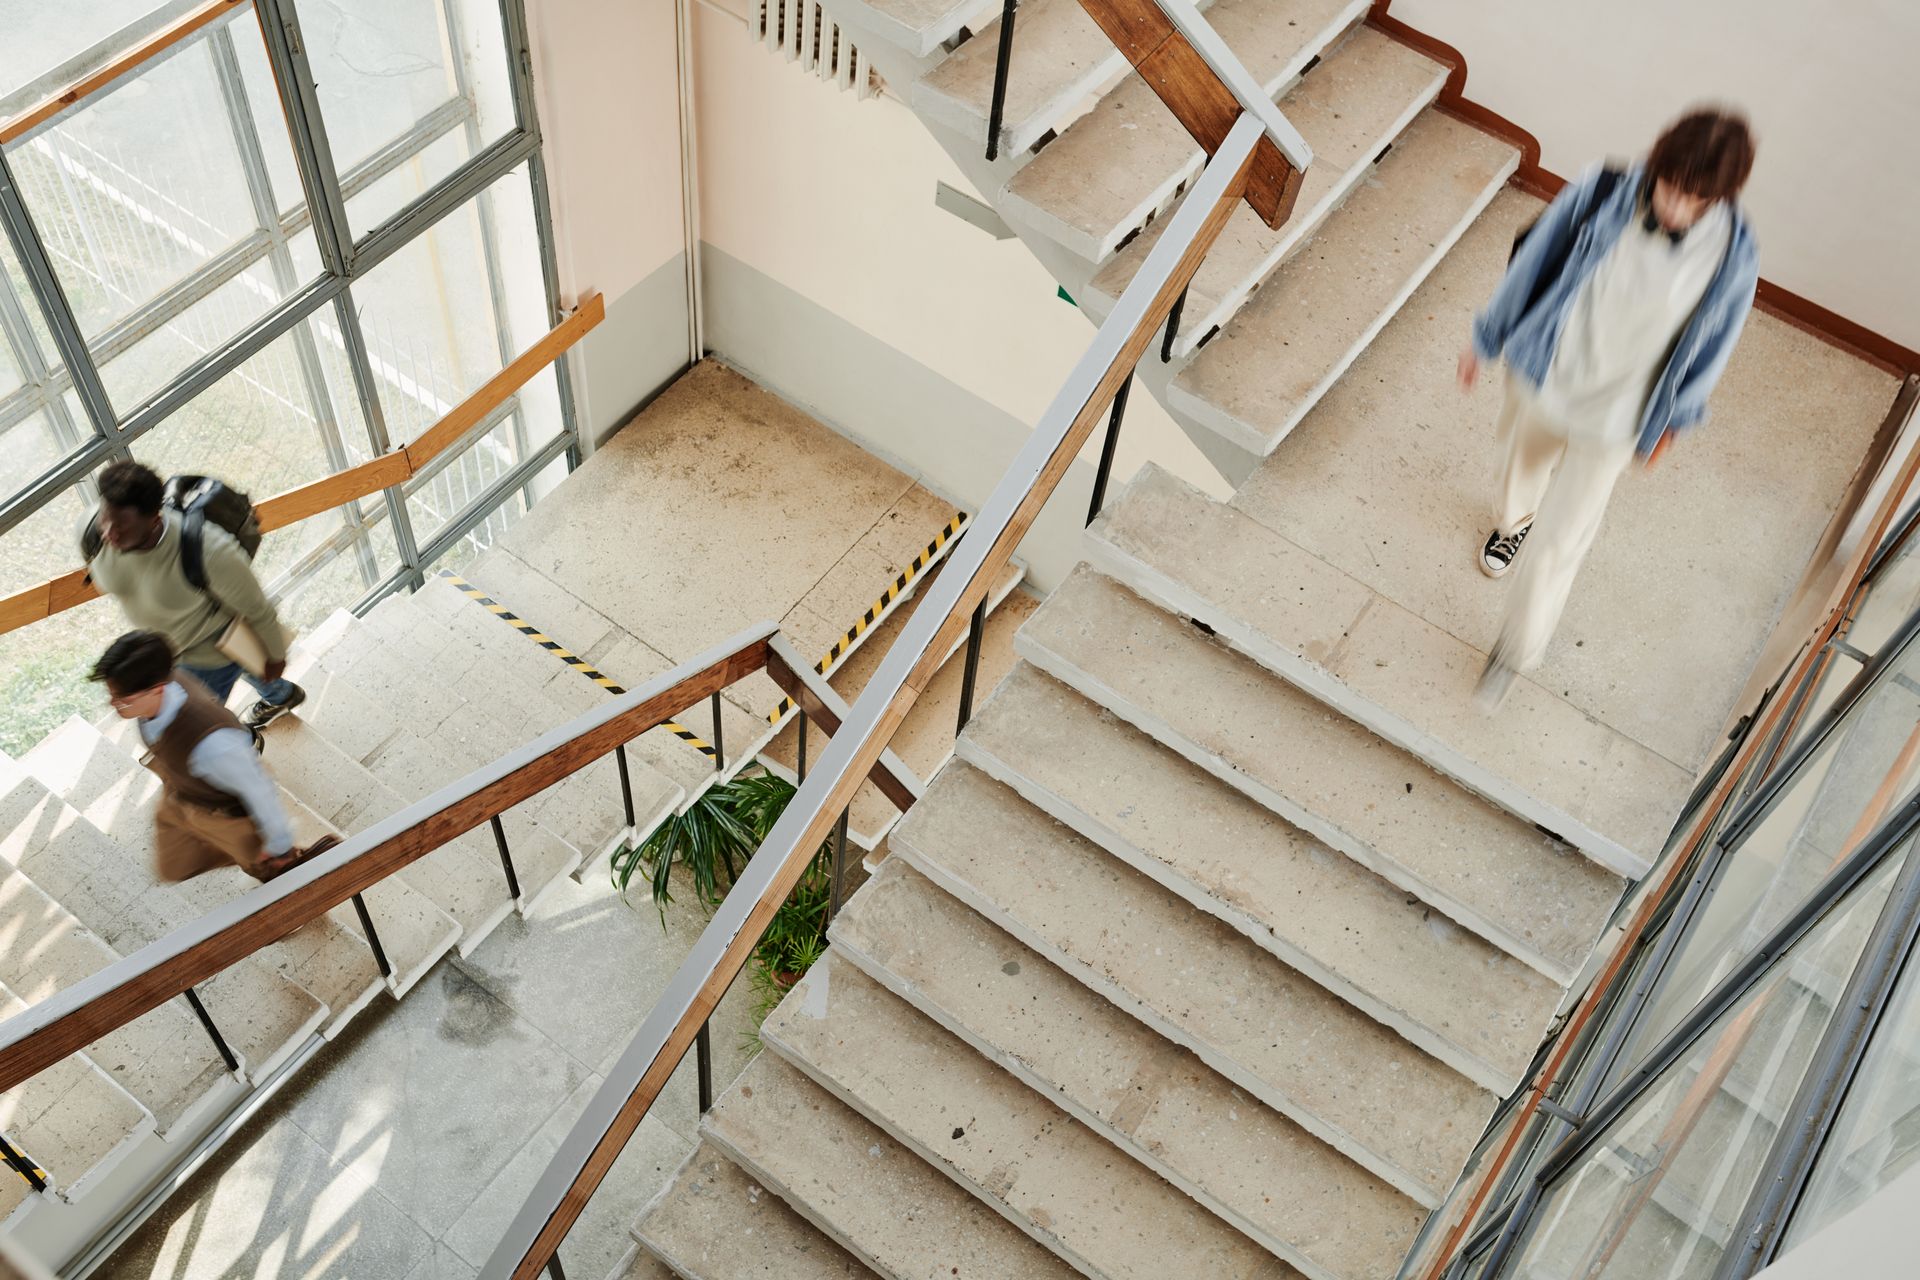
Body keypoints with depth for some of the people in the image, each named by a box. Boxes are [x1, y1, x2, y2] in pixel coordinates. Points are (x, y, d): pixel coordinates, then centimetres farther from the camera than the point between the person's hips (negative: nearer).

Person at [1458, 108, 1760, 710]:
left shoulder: (1733, 255, -24)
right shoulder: (1599, 196, -26)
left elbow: (1711, 343, -7)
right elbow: (1531, 264, -9)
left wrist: (1672, 421, 6)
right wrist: (1486, 339, 2)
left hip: (1616, 418, -1)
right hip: (1542, 379, 2)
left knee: (1559, 541, 7)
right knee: (1522, 461, 33)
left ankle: (1518, 648, 34)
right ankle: (1512, 520, 71)